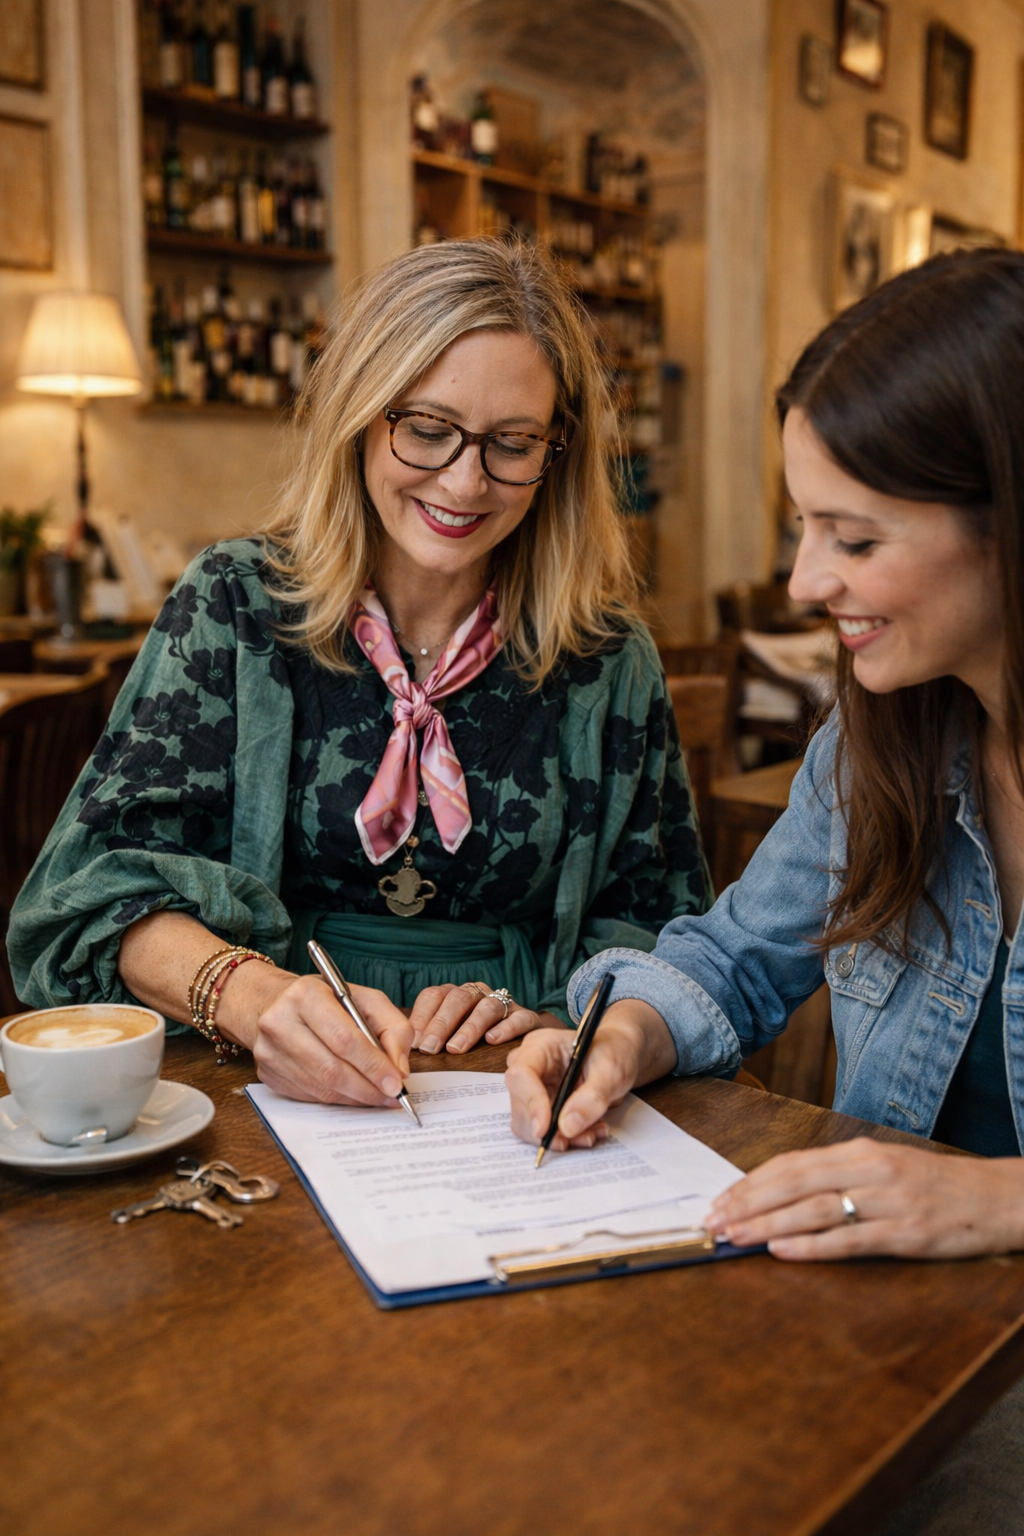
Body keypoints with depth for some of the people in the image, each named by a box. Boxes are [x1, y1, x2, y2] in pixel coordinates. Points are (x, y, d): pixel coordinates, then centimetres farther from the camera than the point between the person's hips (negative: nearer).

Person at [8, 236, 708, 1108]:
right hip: (250, 1091, -1)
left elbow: (656, 916, 7)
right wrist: (248, 994, -29)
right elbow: (103, 877, -10)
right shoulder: (236, 605, -1)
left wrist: (550, 1021, -13)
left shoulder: (607, 656, 3)